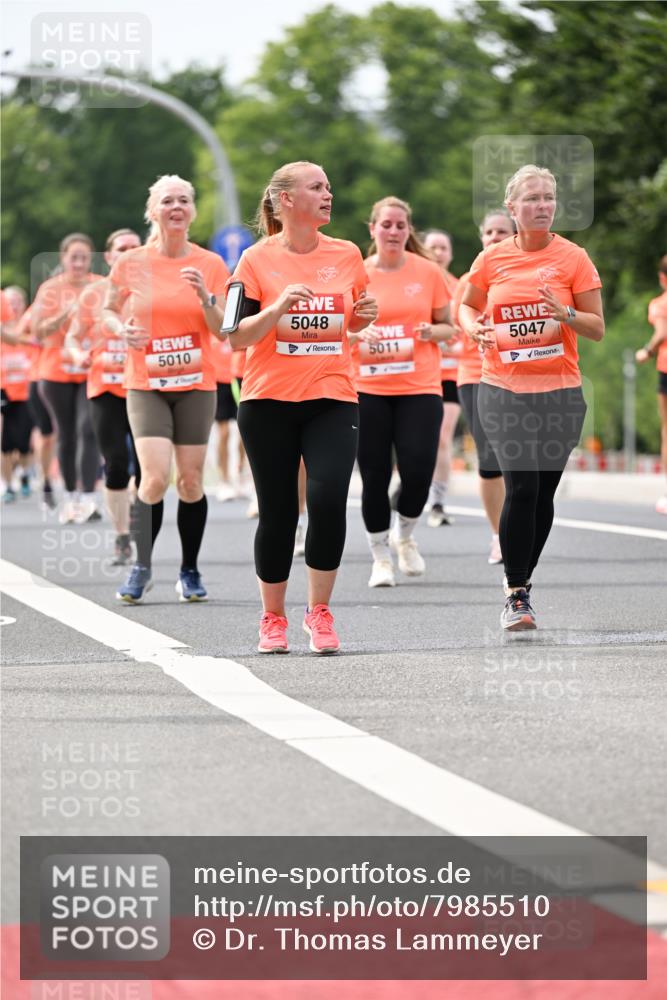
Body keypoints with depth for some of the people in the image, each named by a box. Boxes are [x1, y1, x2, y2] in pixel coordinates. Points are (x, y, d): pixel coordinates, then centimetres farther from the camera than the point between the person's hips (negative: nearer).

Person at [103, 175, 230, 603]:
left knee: (191, 480, 2)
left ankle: (190, 571, 17)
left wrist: (206, 297, -17)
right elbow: (109, 311, 13)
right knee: (155, 478, -14)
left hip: (196, 385, 1)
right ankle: (142, 568, 1)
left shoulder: (211, 265, 0)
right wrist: (123, 331, -8)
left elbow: (222, 331, 0)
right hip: (147, 385, -1)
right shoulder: (132, 263, -2)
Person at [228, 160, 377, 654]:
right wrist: (279, 307, -19)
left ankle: (319, 611, -1)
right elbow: (237, 336, -4)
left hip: (333, 400, 1)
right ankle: (273, 618, 19)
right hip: (269, 403, -1)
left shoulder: (347, 255, 6)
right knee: (278, 512, 3)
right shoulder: (257, 260, -2)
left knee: (329, 499, -17)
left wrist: (365, 315, -2)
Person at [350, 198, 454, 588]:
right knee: (374, 475, 0)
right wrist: (358, 333, -13)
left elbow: (448, 326, 10)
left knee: (418, 470, -8)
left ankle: (405, 535, 21)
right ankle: (381, 557, 15)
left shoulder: (428, 271, 3)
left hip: (420, 387, 0)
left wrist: (432, 331, -11)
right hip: (367, 390, 0)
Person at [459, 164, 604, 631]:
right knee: (522, 486, -12)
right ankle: (515, 595, -5)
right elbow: (467, 306, 19)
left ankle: (523, 581, 23)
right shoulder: (492, 259, 3)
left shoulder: (573, 257, -1)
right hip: (503, 388, -1)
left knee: (544, 491, 6)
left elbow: (597, 328, 1)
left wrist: (567, 315, -19)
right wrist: (475, 328, -3)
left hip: (560, 390, 1)